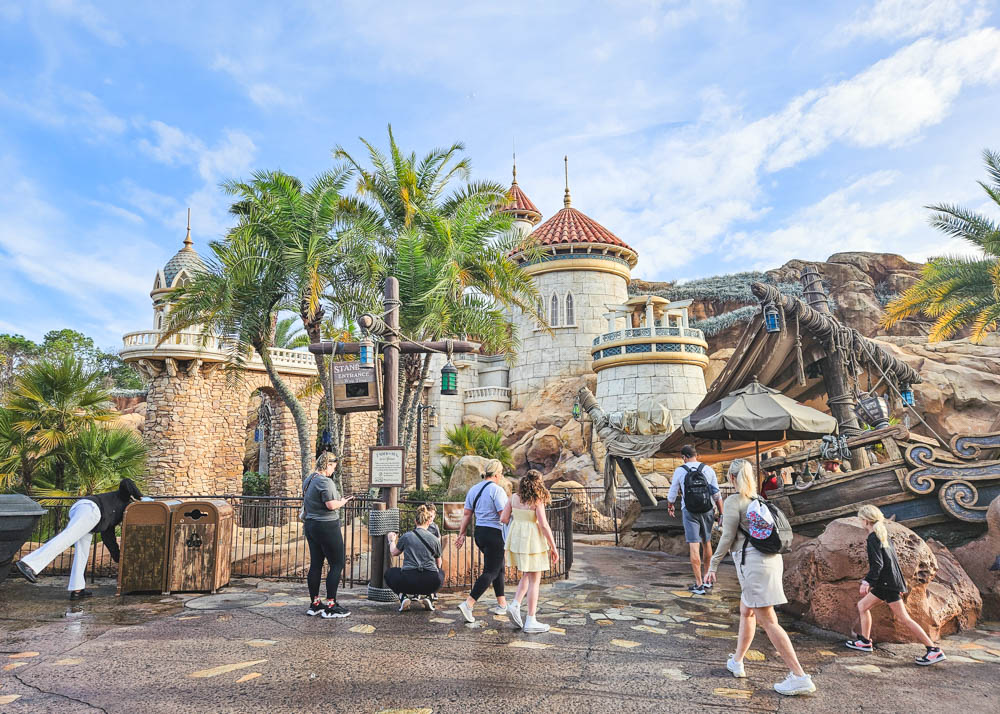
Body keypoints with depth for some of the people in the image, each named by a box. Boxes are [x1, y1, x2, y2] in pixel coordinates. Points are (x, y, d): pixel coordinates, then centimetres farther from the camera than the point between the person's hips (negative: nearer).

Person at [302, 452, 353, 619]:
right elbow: (331, 505, -24)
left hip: (311, 525, 10)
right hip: (327, 526, -10)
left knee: (315, 564, 13)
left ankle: (314, 604, 19)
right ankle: (331, 606, -1)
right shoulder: (325, 481, -17)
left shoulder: (308, 480, 13)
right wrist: (342, 502, -6)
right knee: (337, 564, -2)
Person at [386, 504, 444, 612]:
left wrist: (392, 540, 42)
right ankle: (426, 596, 10)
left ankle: (404, 596, 5)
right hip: (430, 583, 1)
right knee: (441, 573, 35)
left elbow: (394, 552, 21)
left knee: (389, 573, 28)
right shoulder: (434, 539, 8)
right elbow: (439, 564, 21)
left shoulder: (406, 536, 3)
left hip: (409, 581, -1)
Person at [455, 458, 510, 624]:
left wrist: (462, 534, 13)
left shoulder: (474, 489, 9)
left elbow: (467, 513, 10)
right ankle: (468, 604, -13)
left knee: (499, 567, 20)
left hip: (479, 533, 9)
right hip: (495, 534, -8)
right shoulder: (497, 490, -14)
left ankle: (502, 605, 25)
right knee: (490, 572, -3)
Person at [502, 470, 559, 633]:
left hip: (516, 539, 6)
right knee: (534, 580, 4)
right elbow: (544, 525, -16)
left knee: (527, 576, 22)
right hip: (532, 540, -6)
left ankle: (515, 605, 3)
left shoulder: (514, 497, 3)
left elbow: (503, 518, 3)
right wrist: (553, 547, -11)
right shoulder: (537, 500, -12)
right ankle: (531, 621, 6)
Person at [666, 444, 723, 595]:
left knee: (694, 545, -1)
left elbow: (672, 494, 6)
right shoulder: (708, 469, 0)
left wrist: (669, 507, 25)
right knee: (707, 542, 18)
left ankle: (699, 585, -1)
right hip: (708, 510, 3)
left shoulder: (679, 471, -4)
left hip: (689, 511, -3)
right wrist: (721, 514, 7)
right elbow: (717, 495, 0)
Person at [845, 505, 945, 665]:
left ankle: (934, 650, -2)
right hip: (885, 584, 10)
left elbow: (877, 564, -21)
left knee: (904, 618, -6)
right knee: (862, 606, 14)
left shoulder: (873, 538, -14)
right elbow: (893, 560, 18)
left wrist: (867, 581, -21)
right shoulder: (884, 535, 14)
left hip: (888, 584, -10)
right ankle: (865, 642, 20)